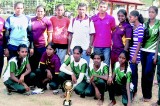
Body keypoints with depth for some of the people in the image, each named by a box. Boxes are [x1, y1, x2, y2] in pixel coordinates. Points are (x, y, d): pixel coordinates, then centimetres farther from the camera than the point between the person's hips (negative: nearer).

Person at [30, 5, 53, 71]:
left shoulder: (47, 21, -2)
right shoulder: (32, 20, 3)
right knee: (32, 64, 11)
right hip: (33, 46, 2)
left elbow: (50, 36, 0)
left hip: (43, 46, -2)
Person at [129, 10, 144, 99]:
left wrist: (135, 55, -15)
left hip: (135, 53, -7)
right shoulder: (131, 26, 11)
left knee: (133, 72, -3)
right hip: (130, 52, 7)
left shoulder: (140, 27, -10)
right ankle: (133, 90, 25)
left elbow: (139, 42, -13)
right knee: (133, 71, 14)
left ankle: (133, 91, 9)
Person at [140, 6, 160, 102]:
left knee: (148, 73, -3)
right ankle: (144, 93, 20)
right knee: (144, 73, 8)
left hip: (152, 52, -4)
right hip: (143, 51, 4)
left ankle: (148, 95, 12)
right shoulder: (145, 23, 8)